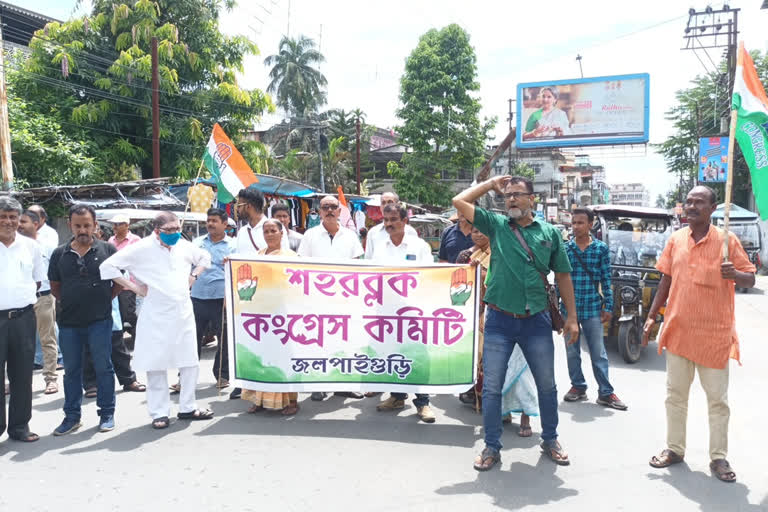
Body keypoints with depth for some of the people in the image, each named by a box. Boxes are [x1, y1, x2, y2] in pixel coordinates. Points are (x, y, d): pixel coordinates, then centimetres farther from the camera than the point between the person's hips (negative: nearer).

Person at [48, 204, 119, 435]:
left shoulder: (108, 250, -2)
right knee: (71, 370, 12)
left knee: (103, 368, 5)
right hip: (68, 322, 3)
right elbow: (54, 286, 14)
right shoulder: (59, 254, 4)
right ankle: (72, 416, 24)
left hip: (99, 321, -3)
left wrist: (106, 299, -1)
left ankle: (107, 414, 18)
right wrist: (69, 302, 4)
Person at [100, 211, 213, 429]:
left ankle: (187, 407, 23)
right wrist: (135, 287, -9)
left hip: (184, 313, 5)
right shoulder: (141, 249, -8)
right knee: (156, 365, 2)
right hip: (156, 316, -4)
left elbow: (205, 257, 24)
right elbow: (108, 266, -8)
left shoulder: (184, 246, 5)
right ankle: (159, 413, 15)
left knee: (190, 362, 9)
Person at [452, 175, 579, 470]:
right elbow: (460, 202, -5)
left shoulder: (549, 232, 5)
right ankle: (492, 447, 20)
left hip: (537, 321, 1)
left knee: (547, 385, 15)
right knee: (492, 387, 4)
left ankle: (550, 440, 35)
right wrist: (491, 184, 3)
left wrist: (572, 317, 5)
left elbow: (562, 276, 8)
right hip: (500, 321, -1)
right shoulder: (495, 225, 3)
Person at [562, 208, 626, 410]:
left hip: (592, 308, -1)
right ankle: (578, 386, 25)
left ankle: (606, 393, 12)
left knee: (599, 353, 4)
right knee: (572, 352, 11)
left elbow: (606, 280, 2)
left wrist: (608, 307, -1)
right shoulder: (564, 249, 2)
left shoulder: (601, 249, 0)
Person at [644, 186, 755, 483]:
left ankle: (719, 458, 21)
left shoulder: (727, 240, -6)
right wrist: (651, 317, 9)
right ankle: (675, 449, 26)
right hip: (678, 330, 4)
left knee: (718, 399, 7)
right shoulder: (675, 239, 5)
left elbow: (750, 280, -3)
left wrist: (735, 274, -26)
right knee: (675, 395, 12)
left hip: (714, 333, -3)